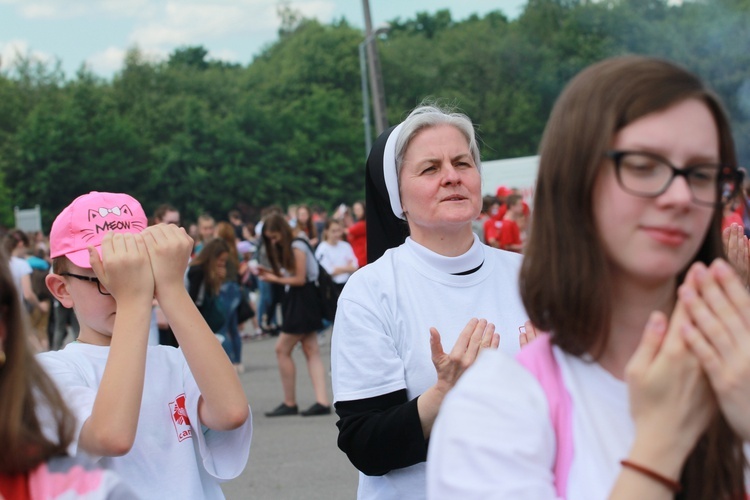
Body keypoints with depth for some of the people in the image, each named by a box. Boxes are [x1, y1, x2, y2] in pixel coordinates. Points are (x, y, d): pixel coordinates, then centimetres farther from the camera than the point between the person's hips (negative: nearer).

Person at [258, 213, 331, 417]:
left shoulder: (297, 247, -13)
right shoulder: (287, 248, 15)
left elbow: (300, 279, -16)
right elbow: (289, 276, 11)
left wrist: (275, 279, -10)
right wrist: (270, 272, -1)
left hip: (304, 301, -10)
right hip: (295, 301, 10)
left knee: (282, 349, -7)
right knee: (311, 351, 1)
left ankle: (290, 403, 0)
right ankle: (322, 402, -6)